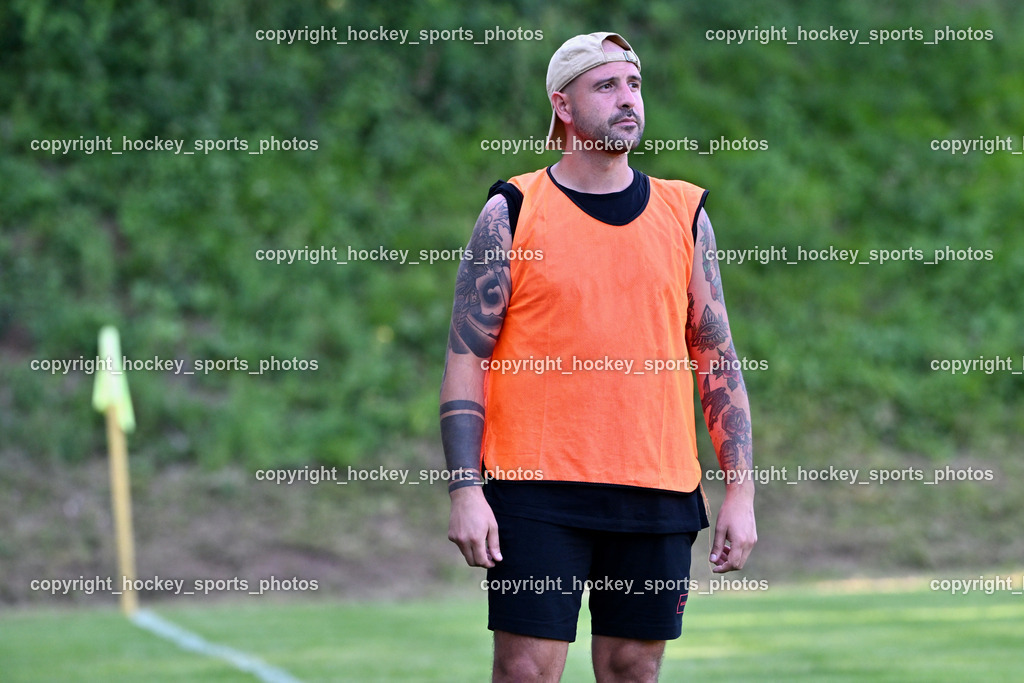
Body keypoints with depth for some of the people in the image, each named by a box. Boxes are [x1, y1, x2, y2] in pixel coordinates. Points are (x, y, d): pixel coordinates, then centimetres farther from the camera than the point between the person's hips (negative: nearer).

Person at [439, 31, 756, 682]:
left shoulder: (685, 215, 10)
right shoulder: (511, 213, 1)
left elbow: (719, 358, 12)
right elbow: (465, 359, 0)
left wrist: (742, 491, 4)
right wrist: (465, 489, -10)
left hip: (660, 492, 3)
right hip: (536, 489, -3)